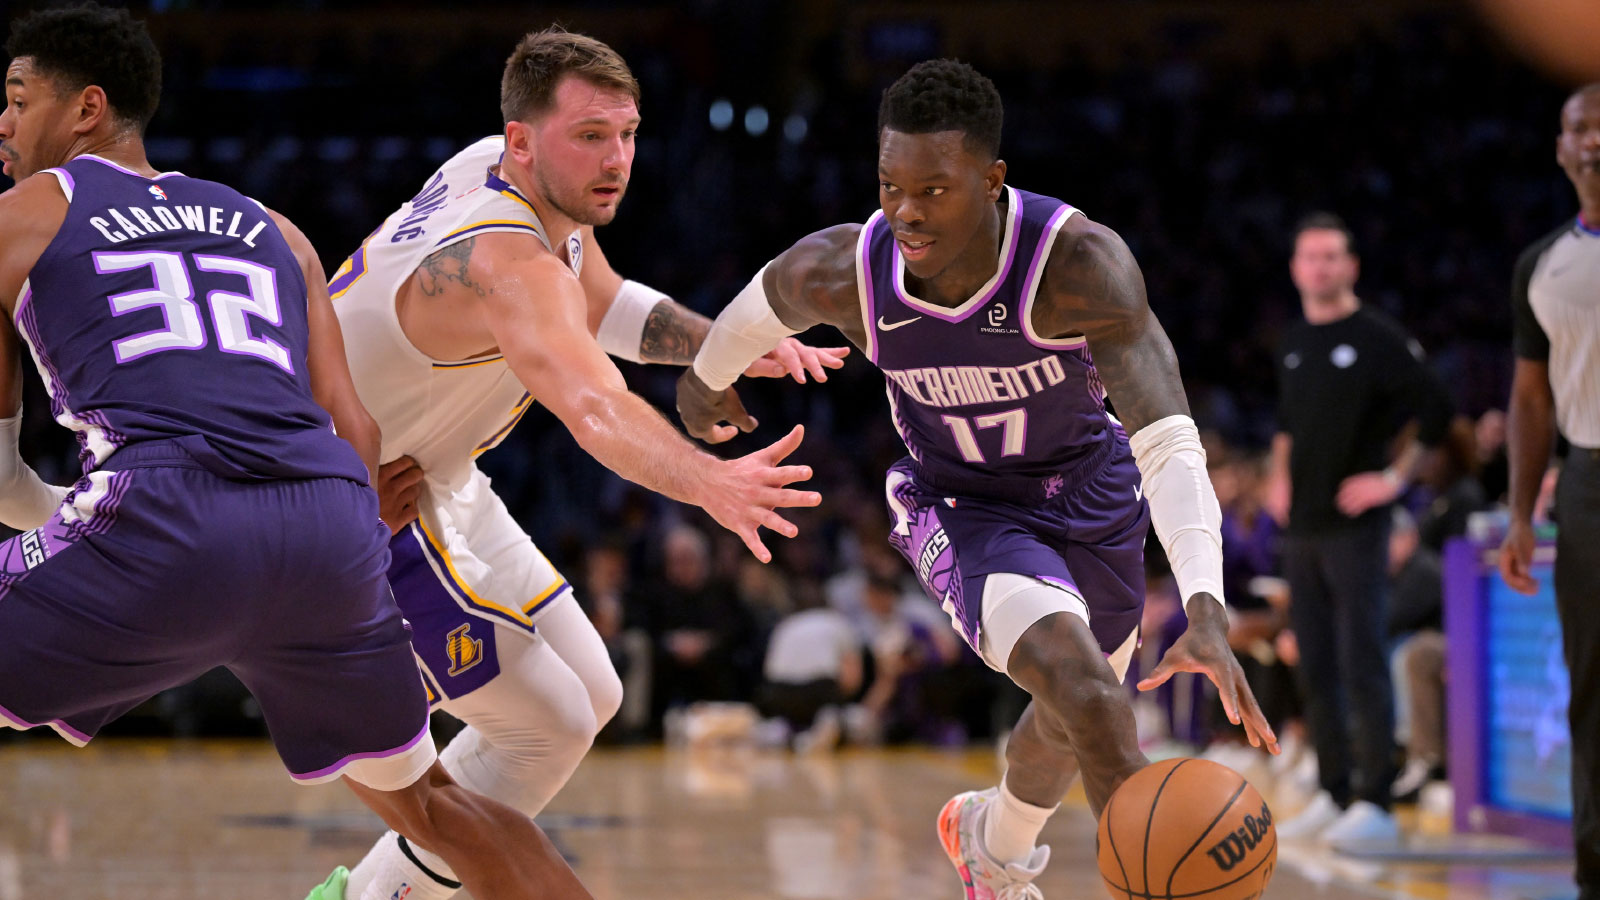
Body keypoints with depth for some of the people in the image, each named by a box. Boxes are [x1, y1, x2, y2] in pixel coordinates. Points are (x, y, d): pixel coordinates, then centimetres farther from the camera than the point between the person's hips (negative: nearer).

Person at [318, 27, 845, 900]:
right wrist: (707, 482, -68)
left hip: (438, 482, 10)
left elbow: (601, 308, 17)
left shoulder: (499, 169, -2)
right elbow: (595, 408, -51)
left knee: (590, 694, 14)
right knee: (548, 725, -10)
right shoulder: (509, 261, -32)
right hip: (353, 505, -10)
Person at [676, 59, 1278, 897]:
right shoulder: (840, 273, -28)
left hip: (1090, 491, 2)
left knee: (1077, 719, 25)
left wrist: (1207, 612, -56)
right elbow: (760, 303, -2)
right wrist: (705, 379, 19)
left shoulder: (1082, 262, -36)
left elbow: (1168, 441, -43)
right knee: (1078, 684, -29)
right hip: (963, 508, -1)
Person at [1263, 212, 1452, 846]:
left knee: (1362, 663, -9)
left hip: (1355, 526, -7)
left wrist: (1396, 478, -9)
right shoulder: (1294, 344, 14)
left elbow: (1436, 411, -7)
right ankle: (1335, 794, 15)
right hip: (1301, 527, 7)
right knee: (1314, 667, 8)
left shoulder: (1378, 338, -6)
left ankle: (1376, 802, -6)